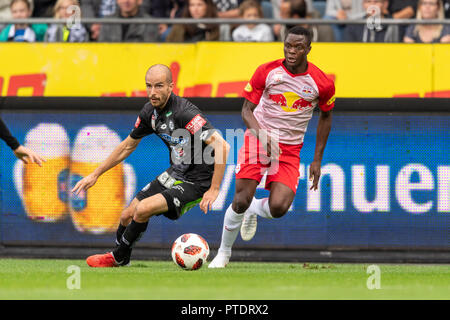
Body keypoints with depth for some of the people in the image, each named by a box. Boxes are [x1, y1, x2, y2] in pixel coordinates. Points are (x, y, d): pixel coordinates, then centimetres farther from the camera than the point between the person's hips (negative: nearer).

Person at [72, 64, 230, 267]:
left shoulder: (184, 113, -27)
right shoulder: (150, 112, -1)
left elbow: (221, 146, -33)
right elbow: (129, 145, 16)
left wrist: (214, 190, -33)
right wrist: (95, 175, 18)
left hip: (196, 182, -8)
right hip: (175, 174, 8)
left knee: (143, 210, -20)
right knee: (127, 216, 6)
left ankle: (118, 258, 4)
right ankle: (120, 257, 33)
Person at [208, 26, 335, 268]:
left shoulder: (322, 84, -6)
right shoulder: (266, 72, -8)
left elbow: (326, 116, 11)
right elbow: (247, 110, -2)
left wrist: (317, 160, 9)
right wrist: (261, 134, -22)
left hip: (290, 149, 1)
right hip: (258, 139, -1)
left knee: (278, 208, -19)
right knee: (241, 201, -14)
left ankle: (254, 210, 20)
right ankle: (224, 252, 10)